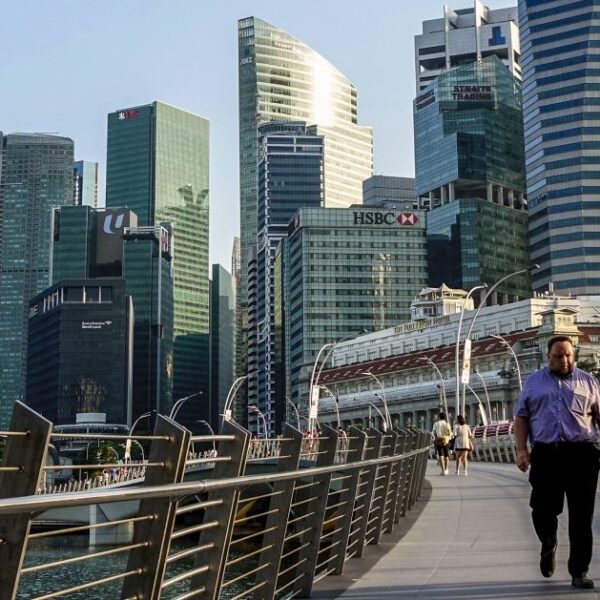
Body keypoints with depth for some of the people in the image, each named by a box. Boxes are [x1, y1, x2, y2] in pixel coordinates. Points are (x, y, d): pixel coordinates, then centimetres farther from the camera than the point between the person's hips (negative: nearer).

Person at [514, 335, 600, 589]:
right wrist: (522, 449, -1)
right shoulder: (533, 382, 13)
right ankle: (548, 545, 35)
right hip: (545, 455, 1)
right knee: (542, 510, 3)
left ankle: (579, 572, 8)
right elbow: (521, 416, 11)